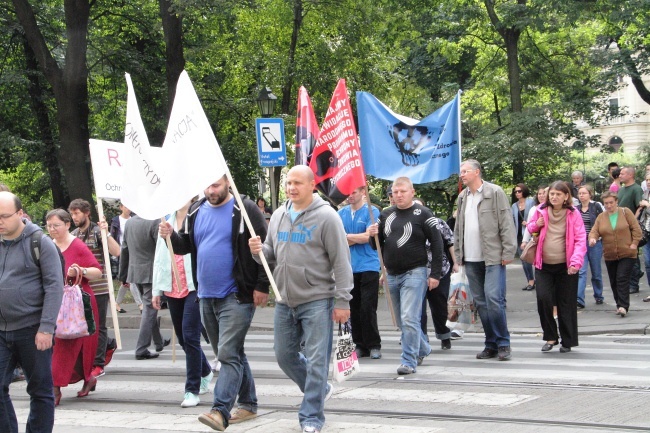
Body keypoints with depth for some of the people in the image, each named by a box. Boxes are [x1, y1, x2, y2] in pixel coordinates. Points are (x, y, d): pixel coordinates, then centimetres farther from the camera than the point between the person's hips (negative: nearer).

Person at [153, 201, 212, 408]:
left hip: (195, 287, -6)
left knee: (190, 336, -10)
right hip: (173, 289, 6)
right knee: (183, 338, 13)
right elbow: (159, 257, 16)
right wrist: (157, 290, 13)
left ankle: (192, 390, -3)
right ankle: (205, 372, 37)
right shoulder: (167, 222, 13)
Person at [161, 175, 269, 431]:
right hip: (207, 296, 7)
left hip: (236, 297, -7)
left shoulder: (245, 210, -9)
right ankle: (248, 404, 25)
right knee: (231, 353, 15)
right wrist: (171, 237, -8)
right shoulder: (196, 212, 10)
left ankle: (221, 410, -19)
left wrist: (262, 287, -12)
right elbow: (185, 245, 15)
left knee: (229, 354, -14)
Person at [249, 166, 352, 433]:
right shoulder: (278, 216, 11)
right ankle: (320, 390, 36)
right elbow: (272, 255, 19)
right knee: (285, 356, 15)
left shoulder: (326, 216, -9)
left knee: (316, 361, -4)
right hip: (284, 301, 7)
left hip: (317, 300, -7)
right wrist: (259, 250, -5)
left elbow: (341, 261, -10)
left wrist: (342, 300, -13)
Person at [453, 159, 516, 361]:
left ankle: (503, 344, -3)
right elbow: (458, 228, 19)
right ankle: (491, 344, 14)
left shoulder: (495, 193, -4)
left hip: (493, 258, -6)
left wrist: (508, 252, -13)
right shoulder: (462, 197, 15)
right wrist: (458, 254, 13)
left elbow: (507, 224, -8)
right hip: (471, 260, 6)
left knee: (493, 299, -14)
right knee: (481, 303, 7)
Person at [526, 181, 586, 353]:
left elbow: (580, 240, -9)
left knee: (566, 303, 3)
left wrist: (576, 261, -22)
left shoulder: (573, 214, -5)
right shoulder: (541, 211, 3)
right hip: (543, 265, 2)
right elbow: (530, 228, 19)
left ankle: (568, 341, 16)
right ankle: (550, 337, 6)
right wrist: (536, 225, -5)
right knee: (543, 298, -11)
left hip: (565, 266, -2)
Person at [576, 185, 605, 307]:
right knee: (581, 272, -9)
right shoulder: (576, 209, 8)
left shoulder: (597, 206, -3)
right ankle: (579, 300, -15)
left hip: (595, 243, -2)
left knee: (596, 272, 10)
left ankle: (598, 296, 29)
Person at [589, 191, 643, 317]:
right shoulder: (601, 217, 7)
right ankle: (619, 305, 18)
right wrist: (592, 238, -24)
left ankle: (623, 306, -16)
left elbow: (636, 228, -3)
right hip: (610, 255, 4)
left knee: (623, 279, -13)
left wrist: (634, 243, -10)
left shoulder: (625, 212, -2)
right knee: (614, 282, 8)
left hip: (627, 254, -4)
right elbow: (595, 231, -2)